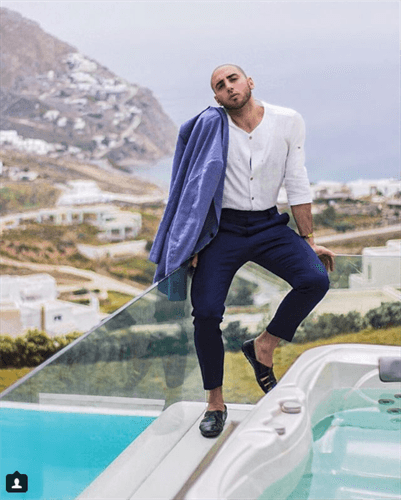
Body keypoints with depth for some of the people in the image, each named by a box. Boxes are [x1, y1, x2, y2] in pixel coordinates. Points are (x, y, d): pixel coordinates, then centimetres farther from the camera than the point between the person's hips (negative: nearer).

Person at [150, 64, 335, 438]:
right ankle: (215, 403, 7)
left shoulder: (288, 122, -2)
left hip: (269, 225, 2)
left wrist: (309, 240, 6)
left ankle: (263, 347, 3)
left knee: (315, 279, -22)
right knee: (206, 311, -14)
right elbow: (197, 187, -2)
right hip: (223, 228, -2)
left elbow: (297, 183, 4)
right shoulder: (211, 127, -6)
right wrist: (192, 244, -7)